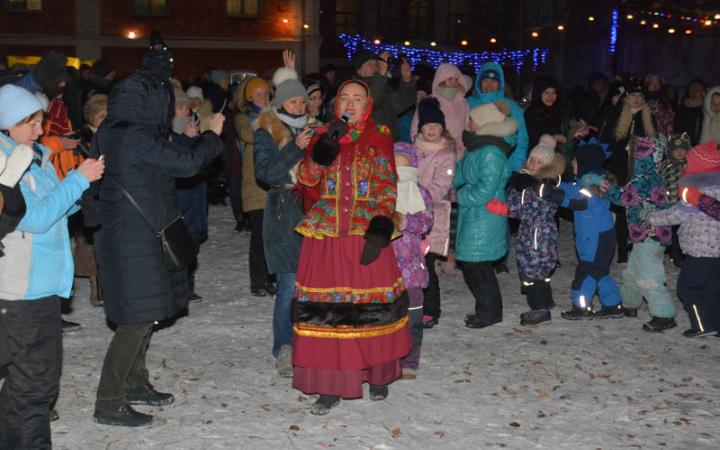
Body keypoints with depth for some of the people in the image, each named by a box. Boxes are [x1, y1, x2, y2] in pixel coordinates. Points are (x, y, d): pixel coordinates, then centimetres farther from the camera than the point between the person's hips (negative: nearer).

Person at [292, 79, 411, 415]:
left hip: (365, 231, -1)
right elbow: (306, 177, -1)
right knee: (325, 310, -1)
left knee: (372, 306, 1)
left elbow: (388, 188, 2)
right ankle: (330, 386, 8)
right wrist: (325, 147, -15)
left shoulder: (379, 138, 6)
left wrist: (381, 227, -10)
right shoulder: (324, 135, 11)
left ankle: (378, 375, 22)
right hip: (325, 233, 1)